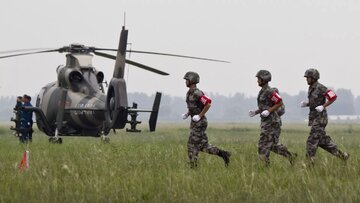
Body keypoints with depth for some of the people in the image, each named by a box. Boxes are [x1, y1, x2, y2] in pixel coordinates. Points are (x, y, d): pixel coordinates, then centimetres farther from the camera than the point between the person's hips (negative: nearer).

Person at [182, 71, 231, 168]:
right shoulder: (189, 93, 14)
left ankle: (193, 167, -2)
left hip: (199, 123, -10)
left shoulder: (197, 93, -17)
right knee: (203, 146, 9)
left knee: (192, 145, -6)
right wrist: (187, 114, 11)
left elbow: (208, 104, -24)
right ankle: (223, 154, 11)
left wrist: (199, 116, -21)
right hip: (195, 123, 10)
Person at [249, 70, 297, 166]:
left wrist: (268, 111, -21)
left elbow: (280, 103, -17)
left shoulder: (270, 91, -16)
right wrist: (255, 112, 9)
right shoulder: (262, 92, 15)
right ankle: (290, 155, 21)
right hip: (266, 122, 10)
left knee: (263, 146, -8)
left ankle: (267, 166, -4)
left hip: (271, 122, -10)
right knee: (274, 145, 14)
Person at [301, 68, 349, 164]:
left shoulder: (320, 88, -15)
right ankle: (341, 154, 19)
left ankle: (310, 162, -7)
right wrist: (305, 104, 4)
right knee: (323, 140, 11)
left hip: (320, 118, -10)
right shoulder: (311, 88, 13)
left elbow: (333, 97, -16)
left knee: (312, 140, -10)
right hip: (314, 118, 10)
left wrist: (323, 106, -22)